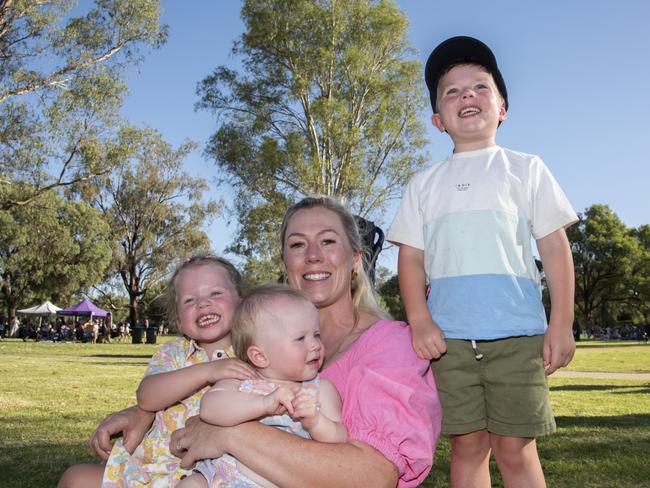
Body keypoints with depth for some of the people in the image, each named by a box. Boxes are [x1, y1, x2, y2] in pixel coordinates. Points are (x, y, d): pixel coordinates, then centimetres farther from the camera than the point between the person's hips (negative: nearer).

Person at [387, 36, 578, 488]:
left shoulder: (525, 169, 10)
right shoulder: (425, 183, 15)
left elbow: (555, 247, 5)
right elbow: (411, 256, 9)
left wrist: (562, 323, -3)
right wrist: (419, 320, -6)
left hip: (516, 332, -1)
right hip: (449, 337, 2)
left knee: (515, 449, 1)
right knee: (467, 446, 7)